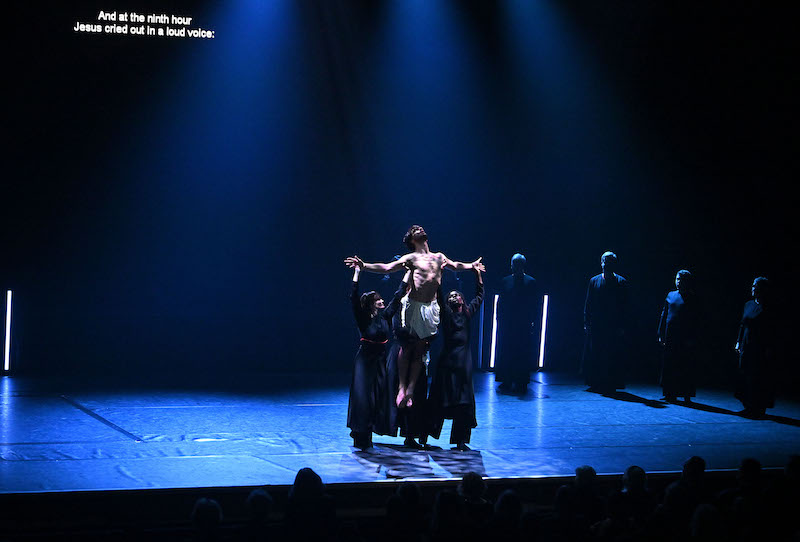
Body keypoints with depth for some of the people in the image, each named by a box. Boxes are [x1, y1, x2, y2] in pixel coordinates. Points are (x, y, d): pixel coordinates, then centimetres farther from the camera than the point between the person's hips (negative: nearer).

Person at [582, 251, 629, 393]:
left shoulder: (621, 282, 1)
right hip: (596, 325, 3)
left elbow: (624, 307, -1)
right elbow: (588, 304, 10)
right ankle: (595, 383, 13)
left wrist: (621, 326, -8)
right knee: (594, 355, 5)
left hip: (613, 326, -3)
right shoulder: (594, 281, 10)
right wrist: (586, 323, 2)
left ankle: (610, 384, 3)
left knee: (612, 357, -3)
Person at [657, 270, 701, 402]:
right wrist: (661, 334, 7)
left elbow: (696, 320, -2)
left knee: (686, 368, -1)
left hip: (685, 337, -4)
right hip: (670, 335, 4)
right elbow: (664, 315, 13)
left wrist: (692, 339, -9)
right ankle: (670, 394, 11)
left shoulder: (692, 298, 0)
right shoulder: (670, 295, 11)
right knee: (669, 366, 5)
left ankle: (686, 395, 4)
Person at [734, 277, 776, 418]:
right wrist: (739, 341, 10)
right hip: (747, 347, 6)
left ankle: (759, 408, 1)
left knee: (759, 378, -5)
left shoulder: (768, 308, -7)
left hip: (761, 348, -6)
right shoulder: (748, 305, 12)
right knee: (745, 376, 6)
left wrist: (769, 349, -15)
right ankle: (749, 407, 14)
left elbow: (772, 330, -10)